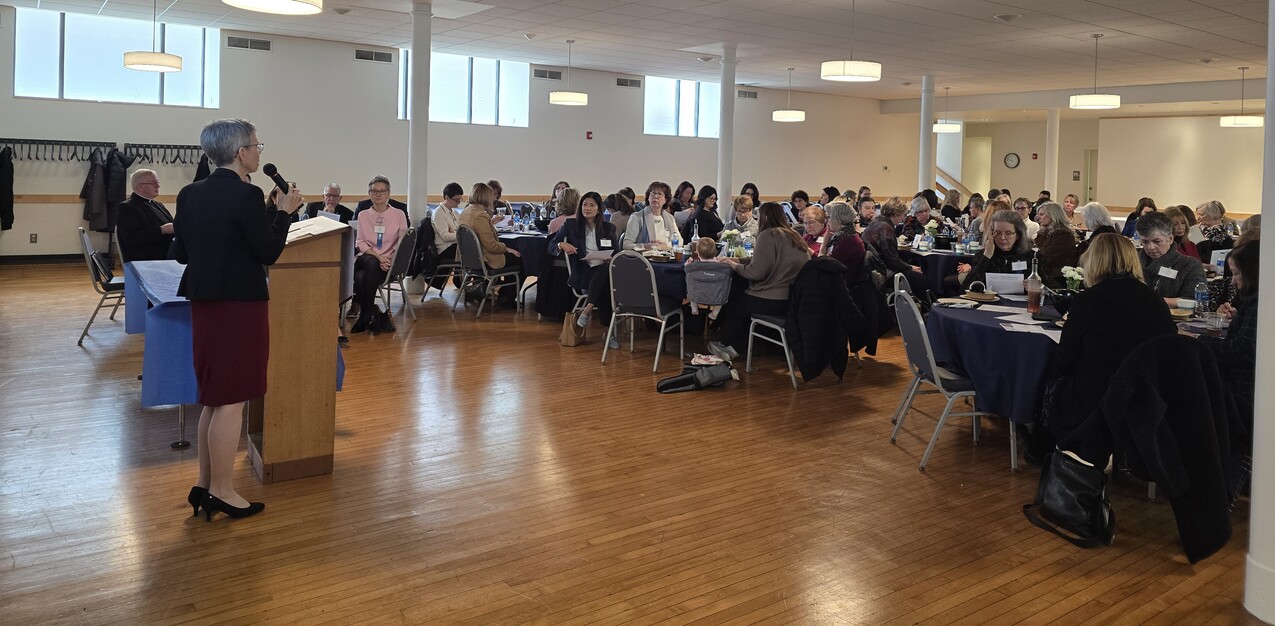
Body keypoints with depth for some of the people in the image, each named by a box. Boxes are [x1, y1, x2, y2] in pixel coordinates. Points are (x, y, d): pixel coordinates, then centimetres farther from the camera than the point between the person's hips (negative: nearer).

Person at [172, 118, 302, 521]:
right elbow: (269, 253, -12)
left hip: (203, 302, 8)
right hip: (240, 304, -8)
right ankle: (222, 492, 7)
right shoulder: (246, 195, -16)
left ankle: (205, 484, 22)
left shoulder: (190, 194, 7)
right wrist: (285, 212, -1)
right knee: (232, 400, 0)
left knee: (215, 398, 17)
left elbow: (180, 253, 10)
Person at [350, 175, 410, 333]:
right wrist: (378, 256, -13)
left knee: (362, 277, -33)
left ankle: (366, 314, -17)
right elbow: (360, 243, 5)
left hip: (389, 262, -1)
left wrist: (389, 259, -15)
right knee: (371, 263, -37)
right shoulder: (363, 215, 14)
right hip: (365, 258, 1)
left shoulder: (399, 215, 9)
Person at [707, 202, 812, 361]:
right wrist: (738, 260, 20)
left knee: (733, 305, 17)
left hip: (773, 302, -8)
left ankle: (727, 345, 38)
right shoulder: (793, 235, 12)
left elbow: (756, 272, -19)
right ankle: (734, 348, 26)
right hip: (794, 299, 8)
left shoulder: (769, 235, -13)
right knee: (742, 301, 26)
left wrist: (735, 266, -1)